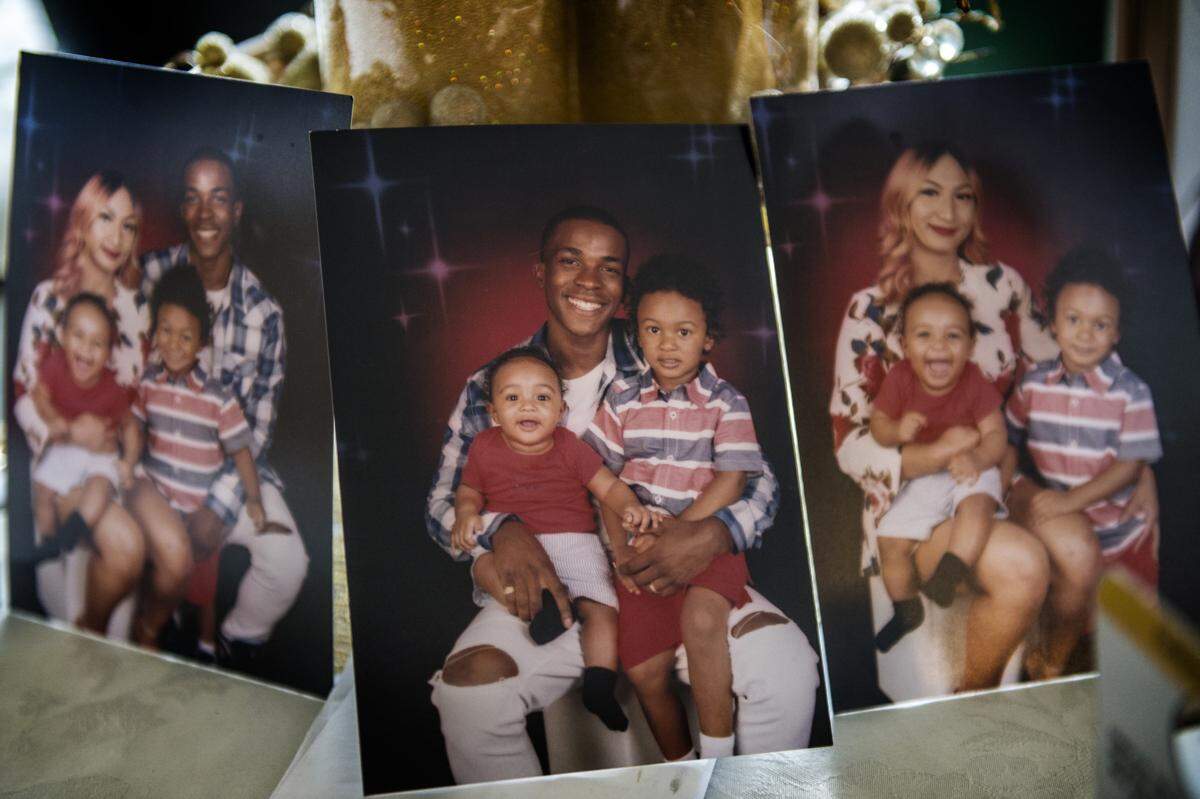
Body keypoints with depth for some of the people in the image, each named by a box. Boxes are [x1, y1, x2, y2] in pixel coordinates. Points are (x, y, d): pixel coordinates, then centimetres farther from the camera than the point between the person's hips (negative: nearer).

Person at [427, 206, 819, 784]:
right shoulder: (490, 389, 5)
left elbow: (759, 482, 3)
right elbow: (442, 504, 6)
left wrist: (715, 534, -21)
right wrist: (501, 531, -18)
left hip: (670, 574, 0)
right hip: (547, 586, 0)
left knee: (783, 660, -24)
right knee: (469, 689, -28)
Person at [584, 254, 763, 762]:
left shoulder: (725, 402, -1)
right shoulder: (622, 398, 7)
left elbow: (730, 481, -9)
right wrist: (621, 548, -4)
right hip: (644, 542, 3)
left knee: (700, 616, -32)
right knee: (643, 669, -5)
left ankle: (718, 754, -14)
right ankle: (680, 766, 21)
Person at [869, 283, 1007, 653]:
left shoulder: (975, 383, -16)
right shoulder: (899, 379, -13)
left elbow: (996, 435, -16)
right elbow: (877, 423, -4)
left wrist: (977, 458, -38)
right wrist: (897, 431, -28)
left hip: (971, 470, -2)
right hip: (922, 477, 2)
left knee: (977, 505, -36)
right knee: (891, 540, -4)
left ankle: (950, 572, -29)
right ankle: (907, 611, 17)